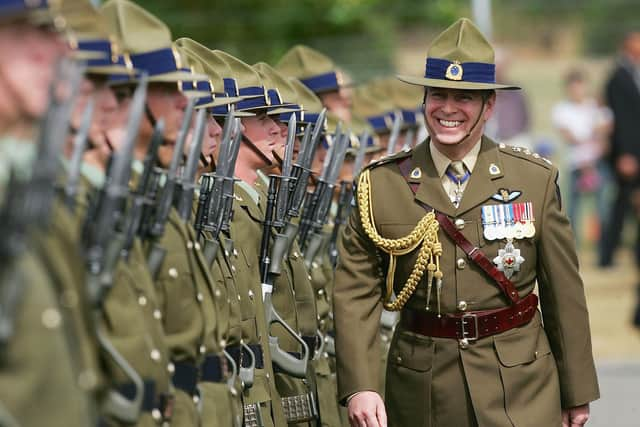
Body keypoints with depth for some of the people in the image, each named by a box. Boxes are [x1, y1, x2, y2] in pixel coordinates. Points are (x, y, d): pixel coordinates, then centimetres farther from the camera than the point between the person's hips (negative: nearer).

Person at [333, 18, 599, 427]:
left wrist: (577, 392, 7)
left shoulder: (536, 179, 0)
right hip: (422, 389, 1)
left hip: (518, 389, -1)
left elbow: (564, 293, 3)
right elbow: (355, 291, -5)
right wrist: (359, 385, -16)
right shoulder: (383, 184, -1)